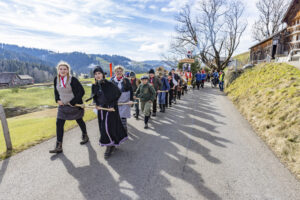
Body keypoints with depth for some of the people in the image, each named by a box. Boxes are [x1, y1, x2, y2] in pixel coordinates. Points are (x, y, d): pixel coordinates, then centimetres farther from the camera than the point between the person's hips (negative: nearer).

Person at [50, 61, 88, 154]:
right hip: (63, 105, 5)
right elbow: (56, 91, 17)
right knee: (59, 124, -3)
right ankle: (59, 146, 5)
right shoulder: (56, 79, 0)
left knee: (79, 121, 15)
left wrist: (73, 102, -20)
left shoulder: (73, 80, -18)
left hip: (75, 105, -4)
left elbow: (81, 92, -19)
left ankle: (85, 136, 41)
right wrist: (57, 100, 1)